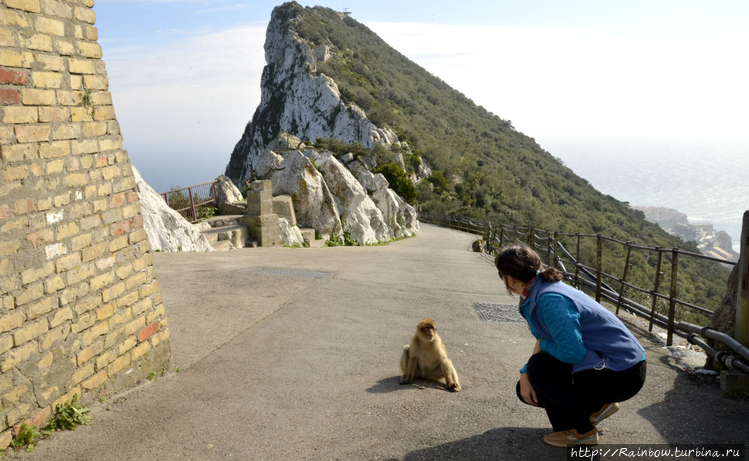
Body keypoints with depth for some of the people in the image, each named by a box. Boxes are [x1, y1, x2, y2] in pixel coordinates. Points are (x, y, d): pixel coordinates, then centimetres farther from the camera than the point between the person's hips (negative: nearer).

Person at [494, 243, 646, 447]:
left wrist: (543, 344, -11)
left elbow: (572, 352, -30)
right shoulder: (540, 290, 4)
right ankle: (600, 405, 18)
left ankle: (580, 431, 0)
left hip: (621, 376, -9)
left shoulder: (550, 300, -27)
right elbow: (544, 341, 12)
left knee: (539, 366, -17)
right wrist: (525, 374, -1)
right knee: (526, 389, 7)